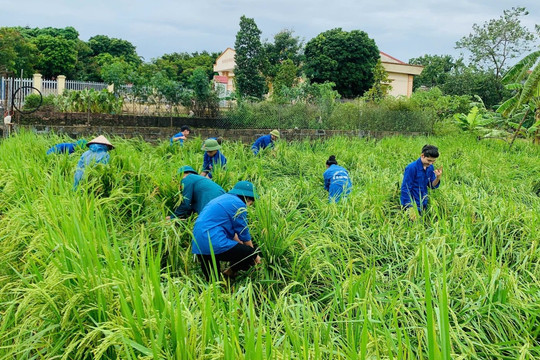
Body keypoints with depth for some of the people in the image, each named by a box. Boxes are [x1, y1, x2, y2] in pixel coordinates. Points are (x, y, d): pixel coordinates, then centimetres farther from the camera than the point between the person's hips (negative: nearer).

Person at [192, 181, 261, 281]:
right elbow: (244, 234, 2)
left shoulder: (223, 198, 23)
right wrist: (254, 255, 16)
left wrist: (241, 245, 31)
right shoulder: (239, 204, -5)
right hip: (214, 244, -10)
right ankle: (230, 272, 9)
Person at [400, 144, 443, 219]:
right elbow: (405, 189, -19)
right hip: (412, 204, -6)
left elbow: (432, 186, 7)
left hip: (423, 204, 7)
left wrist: (438, 178, -15)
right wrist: (411, 208, -21)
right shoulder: (412, 168, -20)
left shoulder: (430, 167, 0)